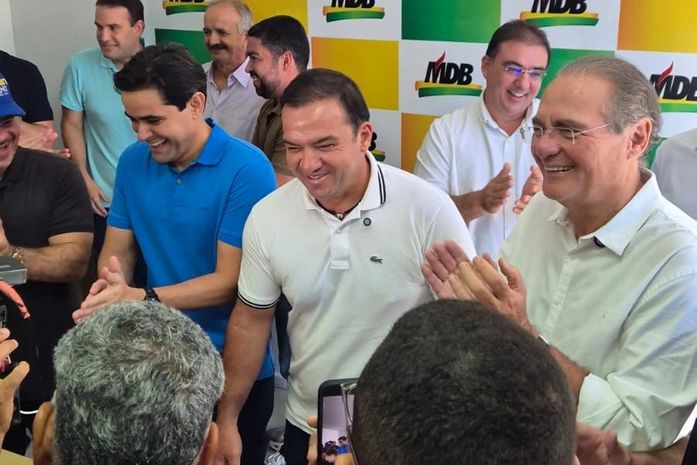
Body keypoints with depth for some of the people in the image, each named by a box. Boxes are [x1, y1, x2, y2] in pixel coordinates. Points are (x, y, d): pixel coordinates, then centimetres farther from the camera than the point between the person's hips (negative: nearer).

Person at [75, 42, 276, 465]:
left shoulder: (246, 168, -19)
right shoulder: (134, 162, -1)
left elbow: (230, 280, -20)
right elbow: (117, 250, 2)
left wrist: (140, 298, -29)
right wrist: (110, 285, -22)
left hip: (234, 366, -5)